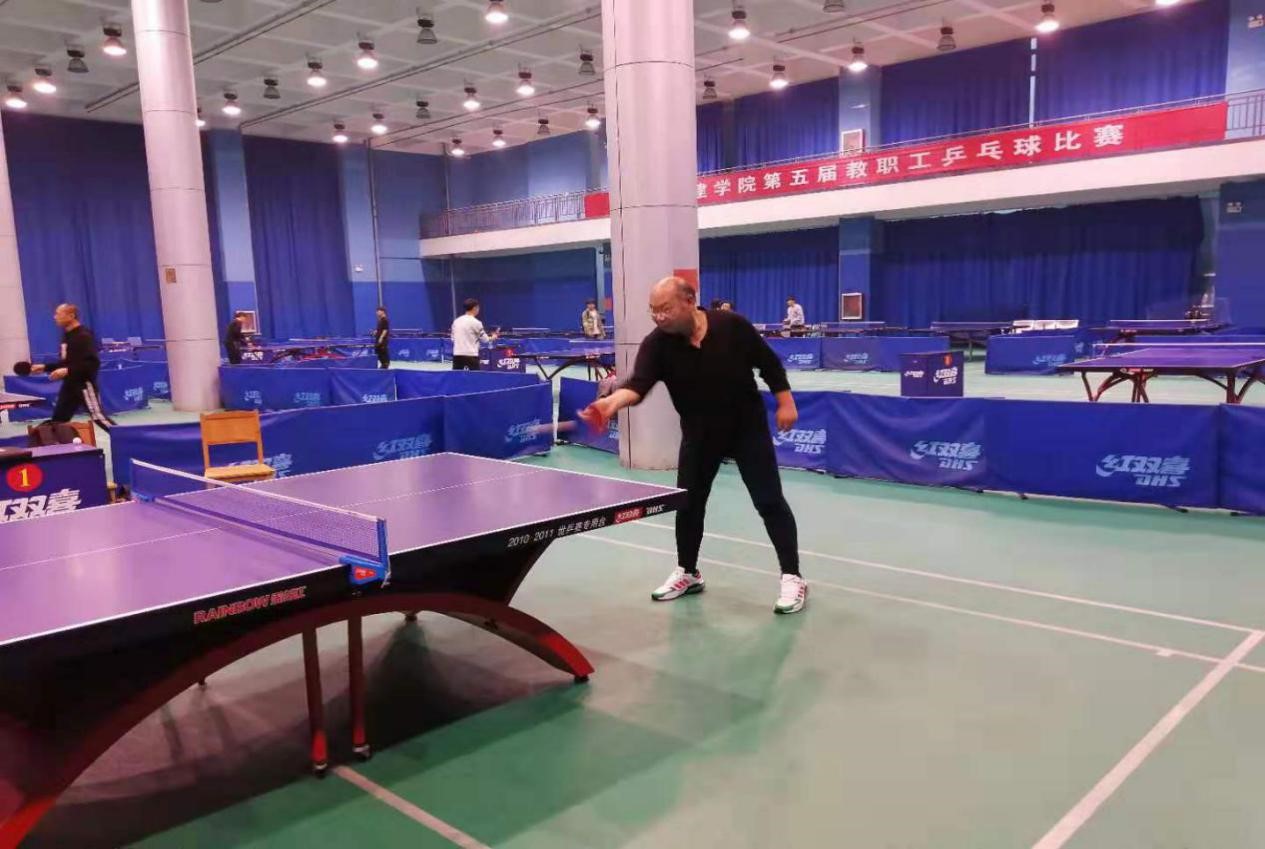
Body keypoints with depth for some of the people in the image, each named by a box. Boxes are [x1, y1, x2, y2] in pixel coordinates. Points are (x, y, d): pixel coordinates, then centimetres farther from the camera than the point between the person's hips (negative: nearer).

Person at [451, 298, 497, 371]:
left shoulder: (456, 321, 8)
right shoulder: (475, 322, -8)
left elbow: (453, 338, 14)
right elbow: (484, 339, 2)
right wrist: (492, 337, 22)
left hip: (457, 354, 6)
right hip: (471, 355, -6)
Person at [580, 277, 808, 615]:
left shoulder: (733, 326, -16)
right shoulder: (656, 344, -16)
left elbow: (769, 363, -4)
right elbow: (639, 383, -31)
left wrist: (785, 402, -7)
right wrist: (612, 402, -50)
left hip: (748, 428, -2)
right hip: (699, 434, 2)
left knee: (770, 501, -1)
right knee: (688, 503, 9)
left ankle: (792, 577, 9)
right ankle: (687, 573, 29)